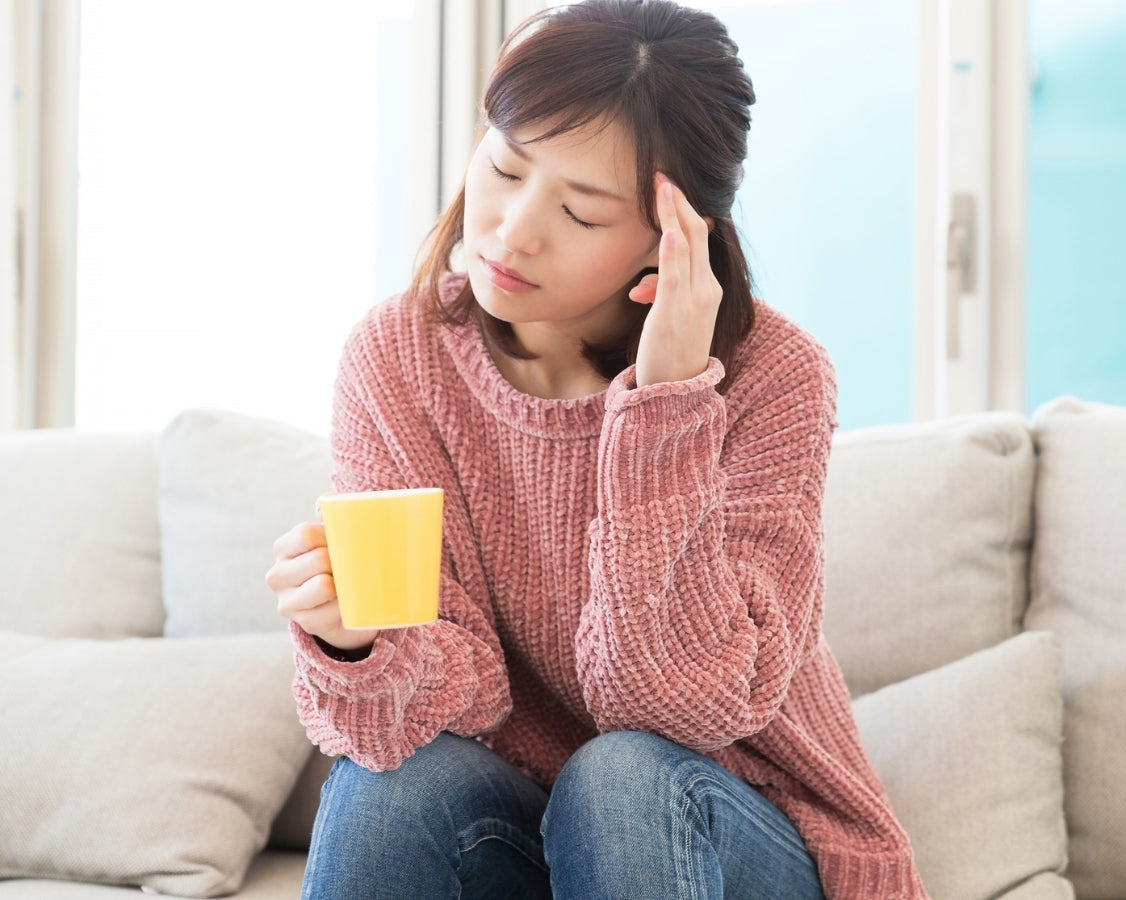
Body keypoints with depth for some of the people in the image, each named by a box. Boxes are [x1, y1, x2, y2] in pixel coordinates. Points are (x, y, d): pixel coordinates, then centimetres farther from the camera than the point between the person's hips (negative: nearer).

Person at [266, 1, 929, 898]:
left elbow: (682, 705, -24)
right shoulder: (398, 357, -10)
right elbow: (458, 686, -15)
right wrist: (358, 650, -39)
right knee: (393, 771, -29)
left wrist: (665, 403, -32)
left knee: (622, 779, -32)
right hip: (507, 826, 2)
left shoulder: (771, 378, -18)